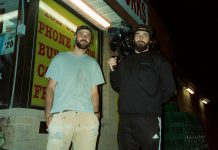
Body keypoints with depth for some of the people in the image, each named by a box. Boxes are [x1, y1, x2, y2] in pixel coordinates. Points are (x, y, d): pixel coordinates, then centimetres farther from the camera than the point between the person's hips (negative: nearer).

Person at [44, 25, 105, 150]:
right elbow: (51, 87, 9)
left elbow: (94, 92, 14)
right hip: (61, 115, -1)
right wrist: (48, 114, -3)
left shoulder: (93, 63, 20)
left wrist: (96, 114, 0)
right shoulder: (60, 58, 15)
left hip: (87, 116, 2)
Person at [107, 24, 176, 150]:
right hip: (125, 118, 3)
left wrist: (153, 102, 3)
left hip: (149, 118, -3)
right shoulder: (125, 61, 19)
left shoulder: (158, 60, 8)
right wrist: (113, 70, 4)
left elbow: (169, 88, 3)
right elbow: (117, 87, 17)